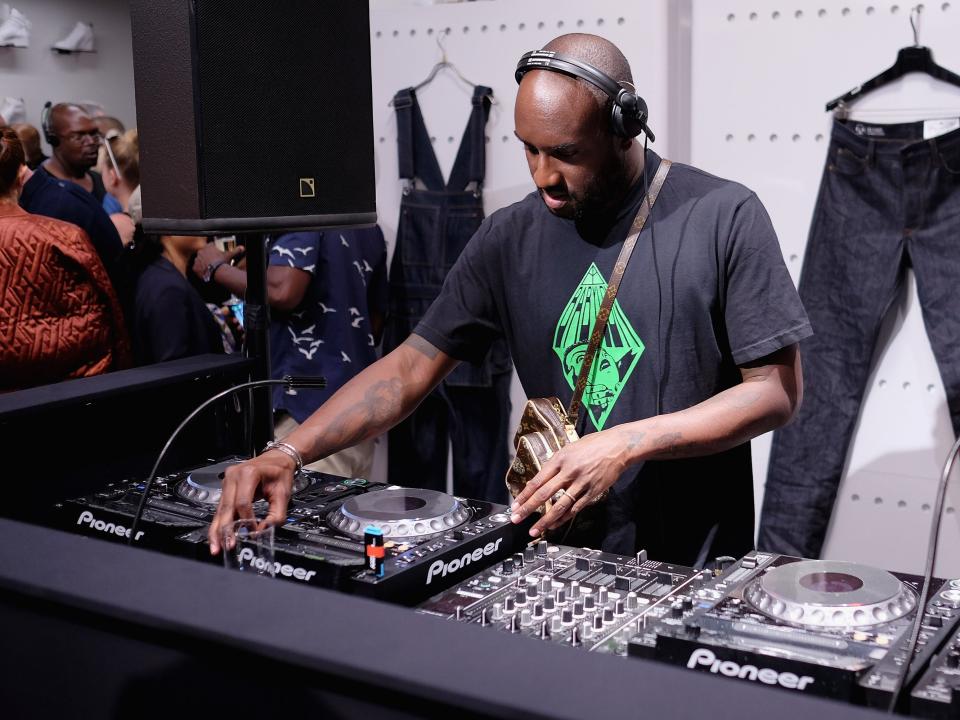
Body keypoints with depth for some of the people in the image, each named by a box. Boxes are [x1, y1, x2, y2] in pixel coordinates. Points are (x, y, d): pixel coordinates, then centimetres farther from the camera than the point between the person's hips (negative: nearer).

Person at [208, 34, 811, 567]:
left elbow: (778, 391, -7)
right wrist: (288, 454, -10)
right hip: (560, 559, 3)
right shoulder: (512, 237, 4)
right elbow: (412, 366, 3)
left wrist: (627, 445, -18)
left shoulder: (723, 218, -7)